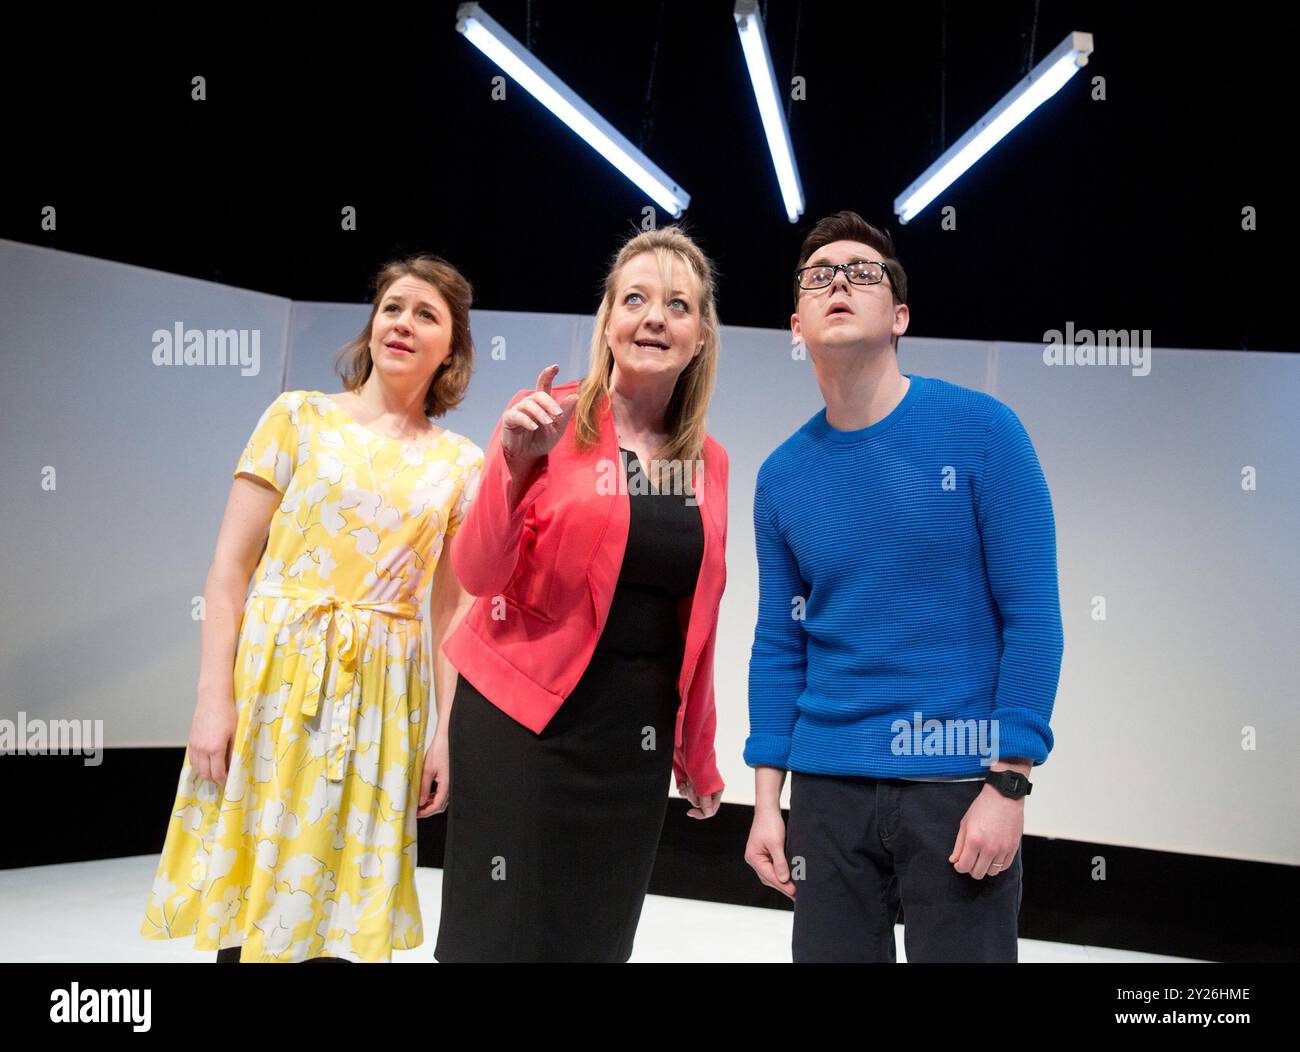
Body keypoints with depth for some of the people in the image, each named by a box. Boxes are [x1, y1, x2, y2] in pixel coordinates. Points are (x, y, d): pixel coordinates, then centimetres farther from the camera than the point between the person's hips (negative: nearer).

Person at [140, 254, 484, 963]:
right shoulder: (301, 417, 2)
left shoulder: (461, 464, 7)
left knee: (340, 914, 6)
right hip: (273, 675, -1)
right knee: (244, 901, 3)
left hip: (379, 694, 1)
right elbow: (230, 566, -2)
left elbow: (451, 606, 9)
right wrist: (214, 697, -10)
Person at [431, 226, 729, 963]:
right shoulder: (548, 417, -6)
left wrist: (698, 755, 16)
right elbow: (478, 576, -9)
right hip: (523, 715, -4)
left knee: (597, 936, 9)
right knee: (502, 930, -2)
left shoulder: (710, 462, 7)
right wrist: (517, 465, -25)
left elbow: (696, 616, 13)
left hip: (637, 730, 4)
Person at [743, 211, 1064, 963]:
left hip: (960, 784, -3)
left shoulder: (981, 430, -6)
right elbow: (779, 645, 9)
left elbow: (1031, 616, -8)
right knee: (828, 950, 12)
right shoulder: (783, 476, 4)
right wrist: (767, 801, 5)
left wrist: (1008, 786, -12)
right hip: (827, 788, 3)